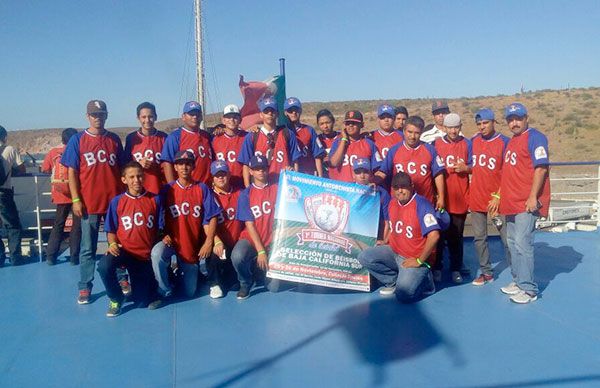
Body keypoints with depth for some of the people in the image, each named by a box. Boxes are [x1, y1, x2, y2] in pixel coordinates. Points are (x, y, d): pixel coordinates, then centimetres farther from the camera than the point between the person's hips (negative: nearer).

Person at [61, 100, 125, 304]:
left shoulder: (115, 139, 7)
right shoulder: (77, 140, 2)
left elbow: (122, 168, 10)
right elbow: (72, 172, 0)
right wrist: (75, 199, -6)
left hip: (115, 201, 2)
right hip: (89, 203, -1)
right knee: (88, 248, 5)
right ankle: (84, 288, 13)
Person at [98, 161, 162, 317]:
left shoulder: (155, 199, 0)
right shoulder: (117, 202, 0)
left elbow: (159, 228, 4)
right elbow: (111, 230, 4)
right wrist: (112, 244, -15)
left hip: (146, 255, 0)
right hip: (124, 250, 0)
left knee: (143, 302, 1)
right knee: (104, 266, -35)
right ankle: (116, 298, -3)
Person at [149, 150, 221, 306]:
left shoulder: (202, 189, -3)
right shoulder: (167, 189, -3)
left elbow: (212, 217, -5)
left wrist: (209, 241, -16)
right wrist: (164, 234, -16)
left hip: (193, 246, 1)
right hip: (172, 242, 0)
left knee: (189, 292, 6)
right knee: (157, 253, -36)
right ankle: (165, 293, -11)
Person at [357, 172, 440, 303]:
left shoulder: (421, 204, -21)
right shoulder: (392, 203, 3)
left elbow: (434, 236, -29)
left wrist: (419, 261, -22)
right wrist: (384, 244, 12)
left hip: (415, 259, -7)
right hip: (394, 252, 7)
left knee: (403, 294, -25)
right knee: (364, 257, -11)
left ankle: (423, 279, 8)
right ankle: (394, 281, 6)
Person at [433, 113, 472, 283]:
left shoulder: (467, 144, 7)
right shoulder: (436, 144, 5)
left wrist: (465, 168, -10)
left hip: (460, 198, 1)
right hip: (440, 197, -1)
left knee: (457, 236, 7)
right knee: (438, 235, 2)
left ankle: (456, 269, 17)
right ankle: (437, 268, 13)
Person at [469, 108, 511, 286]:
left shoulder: (504, 142, -7)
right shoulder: (473, 141, 7)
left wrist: (498, 196, -13)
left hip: (497, 199, -5)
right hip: (476, 198, 5)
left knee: (507, 238, -1)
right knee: (479, 238, 10)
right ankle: (486, 272, 22)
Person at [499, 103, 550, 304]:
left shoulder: (535, 137, -9)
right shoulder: (511, 141, 18)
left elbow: (541, 167, -17)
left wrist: (533, 197, -22)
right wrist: (499, 195, 21)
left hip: (527, 203, -9)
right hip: (511, 202, 9)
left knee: (522, 243, -11)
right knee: (512, 242, 14)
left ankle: (528, 289, -3)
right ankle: (518, 281, 25)